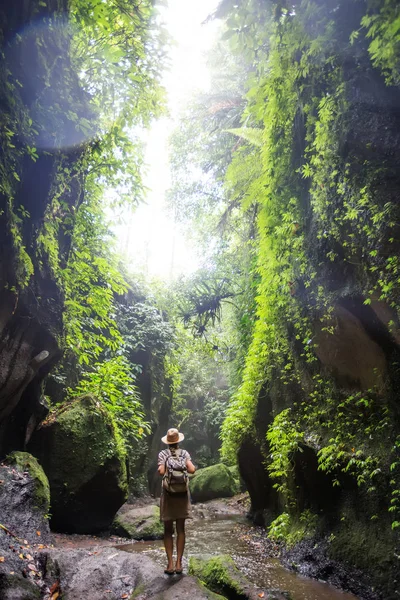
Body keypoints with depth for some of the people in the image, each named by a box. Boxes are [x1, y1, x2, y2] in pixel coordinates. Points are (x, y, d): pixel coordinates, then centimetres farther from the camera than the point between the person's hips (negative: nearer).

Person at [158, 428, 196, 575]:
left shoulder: (163, 454, -4)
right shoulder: (184, 453, -1)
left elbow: (161, 472, -14)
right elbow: (192, 470, -11)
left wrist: (160, 469, 6)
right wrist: (191, 466, 9)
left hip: (168, 493, -1)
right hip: (182, 492, 1)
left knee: (168, 530, 9)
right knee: (180, 529, 10)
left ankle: (170, 564, 5)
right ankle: (179, 564, 9)